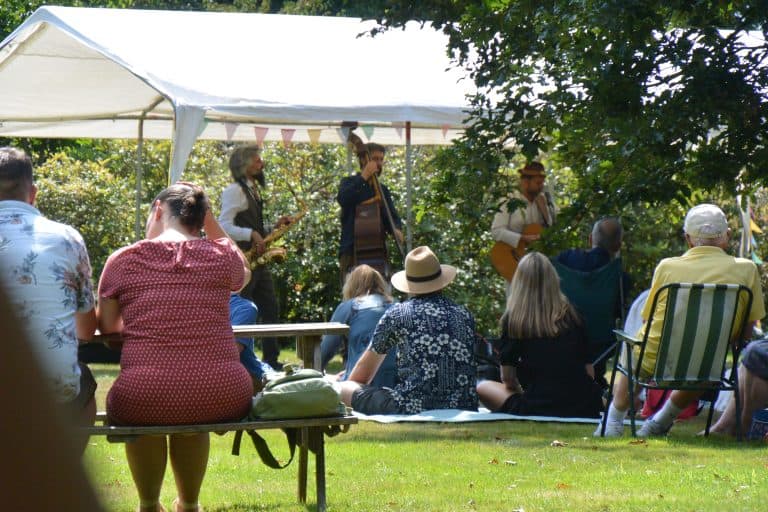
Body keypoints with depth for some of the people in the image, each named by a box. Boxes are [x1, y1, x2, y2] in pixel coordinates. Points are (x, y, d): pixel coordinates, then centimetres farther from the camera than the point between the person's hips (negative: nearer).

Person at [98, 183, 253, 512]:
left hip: (143, 401, -1)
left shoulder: (122, 260, 4)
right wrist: (208, 218, 29)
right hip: (223, 402, 2)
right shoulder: (221, 256, 7)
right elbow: (243, 274, 32)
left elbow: (107, 326, 16)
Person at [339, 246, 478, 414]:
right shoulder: (464, 315, 13)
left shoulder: (397, 314, 3)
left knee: (342, 390, 7)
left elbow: (365, 368, 15)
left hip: (415, 407, -5)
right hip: (463, 409, 5)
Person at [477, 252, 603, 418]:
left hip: (538, 409, -4)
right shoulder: (571, 315, 8)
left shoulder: (513, 319, -1)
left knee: (483, 388, 17)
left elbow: (508, 378, 3)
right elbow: (589, 371, 11)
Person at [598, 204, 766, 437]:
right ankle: (663, 420, 37)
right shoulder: (746, 270, -6)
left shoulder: (667, 267, -6)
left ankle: (615, 419, 45)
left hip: (654, 361, 0)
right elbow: (745, 333, 1)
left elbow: (648, 320, 5)